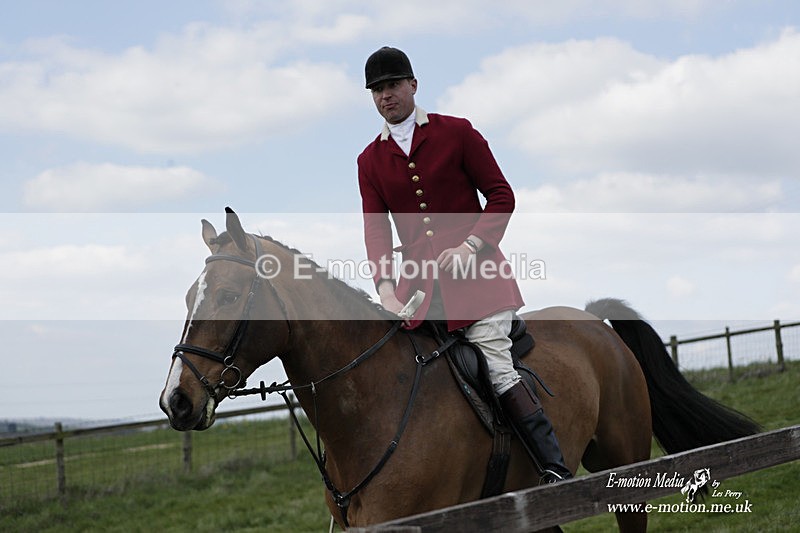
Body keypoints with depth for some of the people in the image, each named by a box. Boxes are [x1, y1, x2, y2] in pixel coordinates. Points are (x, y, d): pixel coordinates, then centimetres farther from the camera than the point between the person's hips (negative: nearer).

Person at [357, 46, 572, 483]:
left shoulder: (457, 133, 3)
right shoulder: (370, 160, 11)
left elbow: (501, 195, 2)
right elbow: (375, 228, 2)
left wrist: (470, 246, -13)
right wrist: (385, 287, -14)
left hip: (475, 272, -4)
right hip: (417, 280, 4)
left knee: (497, 369, -13)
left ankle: (555, 469, -13)